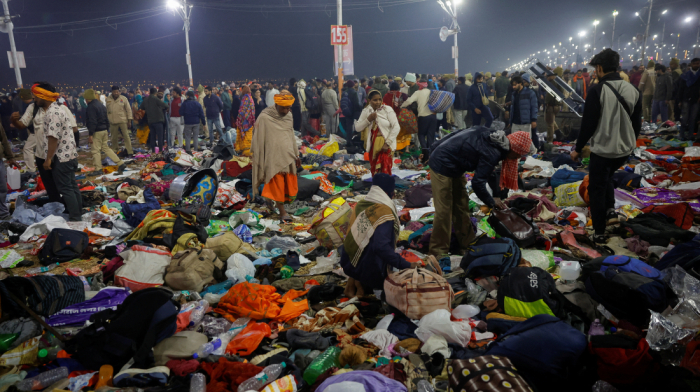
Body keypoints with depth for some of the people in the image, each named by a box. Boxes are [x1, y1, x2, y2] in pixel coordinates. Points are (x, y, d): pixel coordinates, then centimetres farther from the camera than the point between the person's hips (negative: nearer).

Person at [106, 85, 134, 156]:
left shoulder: (123, 98, -1)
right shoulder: (108, 99, 6)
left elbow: (128, 109, 0)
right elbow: (107, 110, 13)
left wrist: (129, 119, -4)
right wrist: (107, 120, 13)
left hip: (123, 121, -3)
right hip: (113, 122, 3)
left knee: (126, 136, -5)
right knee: (114, 137, 9)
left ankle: (130, 152, -2)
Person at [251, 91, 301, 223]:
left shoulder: (289, 118, 8)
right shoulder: (264, 118, -10)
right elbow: (259, 139, -6)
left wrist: (296, 155, 18)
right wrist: (259, 159, -6)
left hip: (288, 156, 6)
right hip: (273, 158, -6)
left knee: (290, 185, 10)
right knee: (277, 185, -1)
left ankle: (272, 199, 33)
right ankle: (282, 211, 11)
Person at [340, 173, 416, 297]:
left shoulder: (360, 206, 0)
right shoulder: (384, 213, -23)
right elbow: (381, 247, -33)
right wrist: (406, 265, -28)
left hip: (348, 263, 7)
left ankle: (352, 283, 13)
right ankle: (361, 284, -2)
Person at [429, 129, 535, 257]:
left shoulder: (496, 139, 2)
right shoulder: (492, 154, -27)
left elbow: (489, 172, 15)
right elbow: (477, 183, -23)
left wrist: (498, 195, 18)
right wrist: (491, 202, -7)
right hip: (442, 166, -10)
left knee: (461, 206, 14)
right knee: (444, 210, -7)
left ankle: (467, 243, 25)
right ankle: (439, 252, 2)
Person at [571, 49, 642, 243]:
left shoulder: (597, 91, -16)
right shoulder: (633, 90, 1)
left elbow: (588, 124, -14)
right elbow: (637, 123, 8)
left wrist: (578, 148, -2)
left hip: (602, 149, -6)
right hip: (625, 149, 6)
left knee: (597, 189, 8)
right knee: (607, 176, 33)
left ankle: (599, 233, 13)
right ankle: (610, 211, 21)